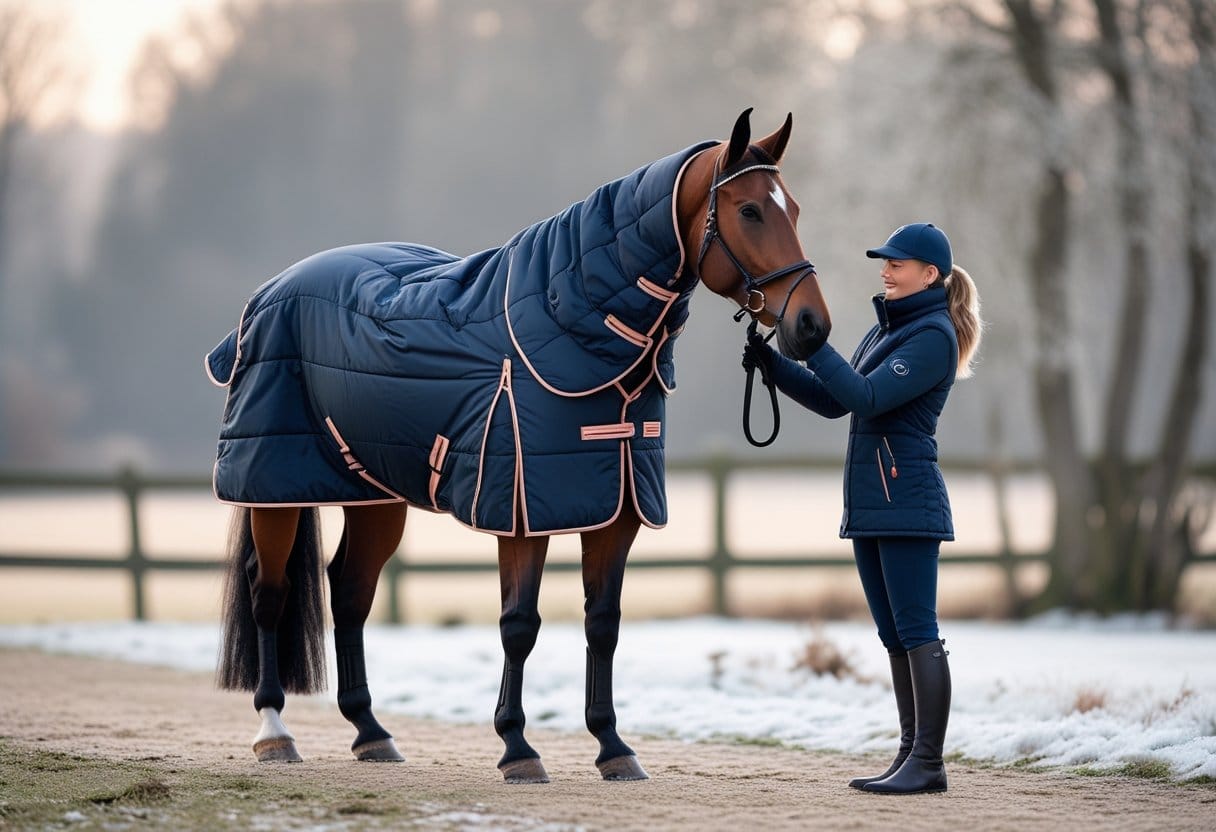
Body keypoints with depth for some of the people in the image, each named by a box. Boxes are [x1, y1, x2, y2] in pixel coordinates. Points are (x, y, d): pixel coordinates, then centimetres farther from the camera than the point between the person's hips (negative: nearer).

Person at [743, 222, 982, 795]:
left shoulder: (934, 337, -11)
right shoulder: (887, 329, 18)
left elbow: (867, 396, -19)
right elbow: (833, 402, 19)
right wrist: (772, 363, 8)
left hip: (907, 499, -10)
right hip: (869, 504, 10)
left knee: (916, 630, -8)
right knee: (895, 636, 10)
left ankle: (929, 762, -7)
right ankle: (911, 752, 14)